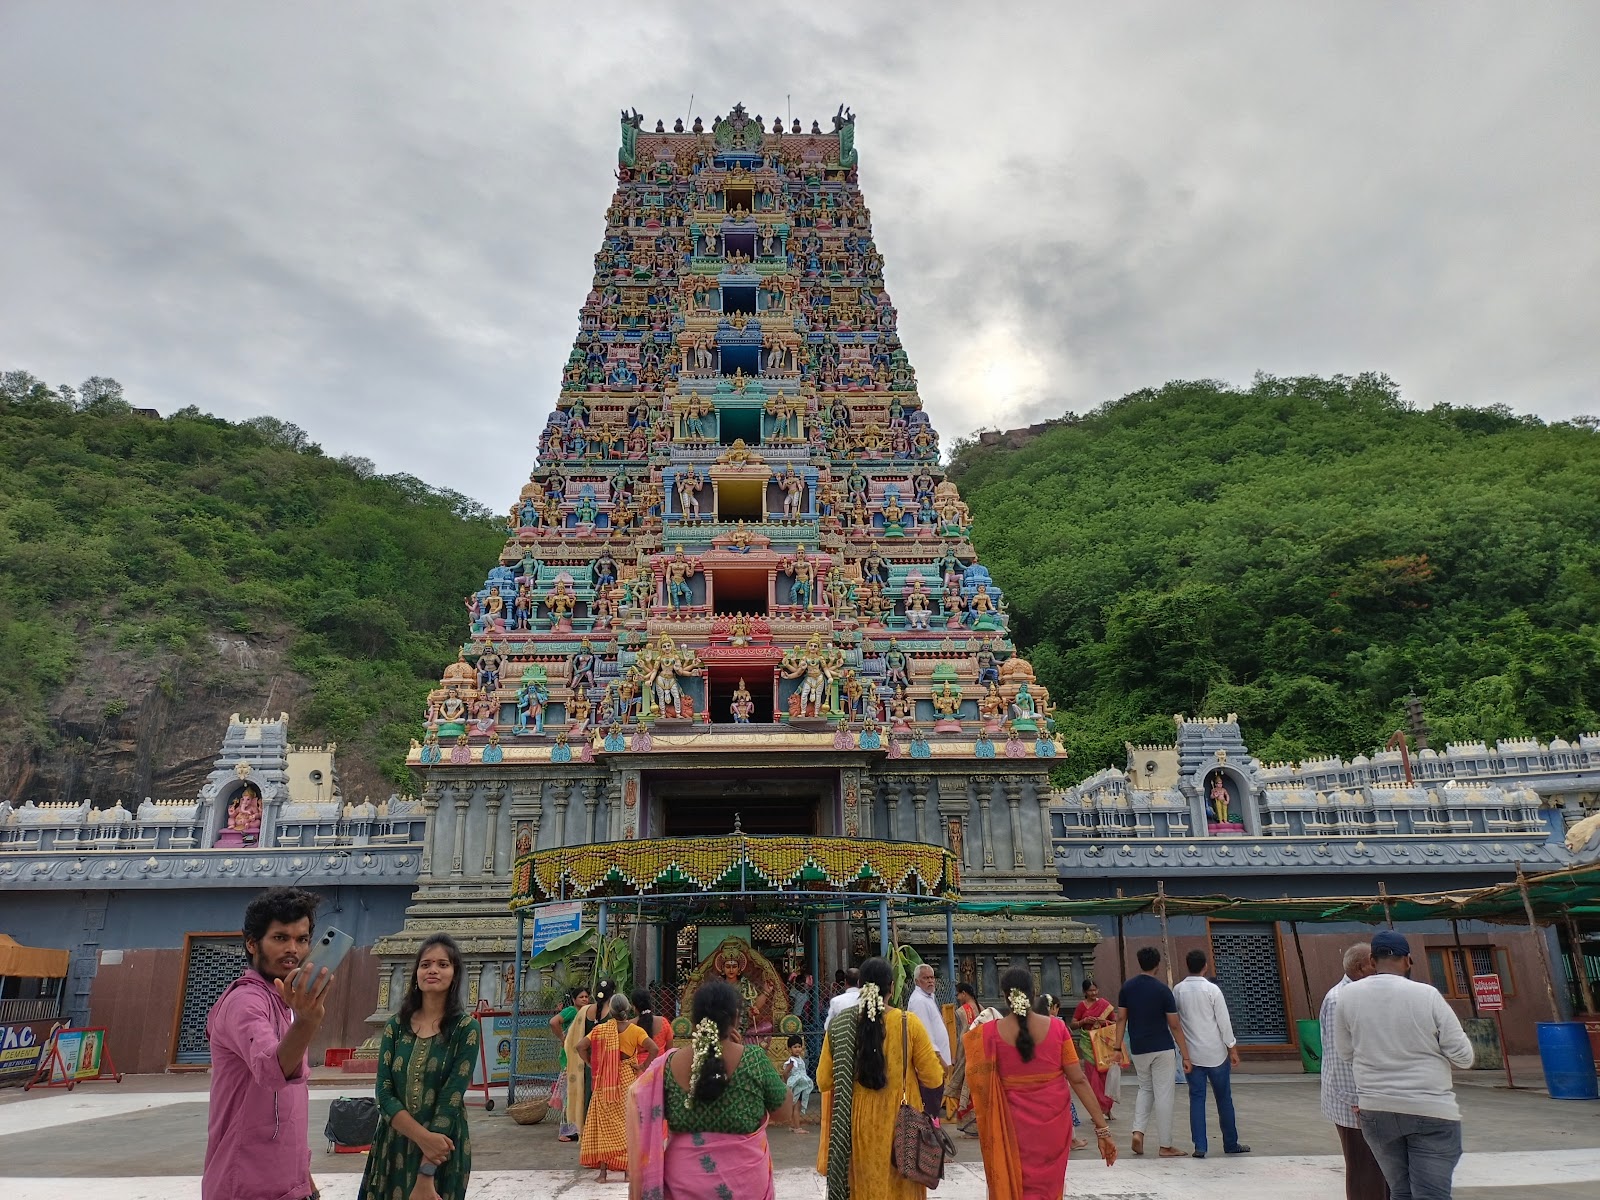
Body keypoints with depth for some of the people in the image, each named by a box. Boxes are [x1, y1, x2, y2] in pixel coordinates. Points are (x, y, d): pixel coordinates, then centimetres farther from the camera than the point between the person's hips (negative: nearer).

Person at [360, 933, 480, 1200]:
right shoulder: (396, 1025, 1)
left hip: (442, 1148, -3)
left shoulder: (465, 1028, -10)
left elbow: (450, 1101, -15)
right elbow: (384, 1093, -5)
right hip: (393, 1145, 3)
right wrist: (423, 1136, -20)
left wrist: (425, 1176, -19)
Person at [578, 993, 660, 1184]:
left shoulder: (601, 1029, -2)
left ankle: (603, 1171, 11)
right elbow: (653, 1049, -17)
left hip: (605, 1082, 1)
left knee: (605, 1123, 9)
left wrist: (593, 1066, 1)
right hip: (628, 1080, -1)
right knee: (627, 1124, 9)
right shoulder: (635, 1030, -6)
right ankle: (627, 1169, 12)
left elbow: (581, 1046, -8)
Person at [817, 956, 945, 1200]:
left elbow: (823, 1082, 0)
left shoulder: (839, 1025, -6)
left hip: (856, 1128, 1)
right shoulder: (909, 1024, -11)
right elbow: (933, 1079, -6)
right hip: (899, 1127, -1)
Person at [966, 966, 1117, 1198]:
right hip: (1053, 1122, 1)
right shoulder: (1056, 1027, -8)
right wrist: (1102, 1128, -3)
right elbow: (1079, 1080, -8)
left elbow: (979, 1082, -7)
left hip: (1014, 1125, -1)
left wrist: (974, 1037, 8)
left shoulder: (990, 1033, -11)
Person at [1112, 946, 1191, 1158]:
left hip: (1138, 1049, 4)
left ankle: (1138, 1131, 4)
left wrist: (1118, 1047, 6)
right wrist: (1185, 1055, -5)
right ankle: (1166, 1146, 8)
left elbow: (1121, 1019, 1)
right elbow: (1175, 1026, -10)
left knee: (1145, 1088, 20)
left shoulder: (1127, 988, 1)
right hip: (1162, 1049, -4)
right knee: (1163, 1095, 3)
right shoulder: (1162, 989, -11)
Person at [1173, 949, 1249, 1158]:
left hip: (1192, 1054, 2)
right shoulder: (1212, 990, -12)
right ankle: (1231, 1144, 24)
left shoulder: (1177, 990, -2)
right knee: (1224, 1099, 13)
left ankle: (1200, 1146, 4)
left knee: (1196, 1099, 6)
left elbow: (1175, 1021, 5)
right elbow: (1224, 1022, -10)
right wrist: (1233, 1049, -1)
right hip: (1216, 1054, -2)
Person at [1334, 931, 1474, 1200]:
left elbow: (1345, 1052, 6)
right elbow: (1463, 1057, -6)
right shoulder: (1427, 995, -10)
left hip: (1376, 1109, 3)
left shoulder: (1348, 995, -2)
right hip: (1431, 1110, -3)